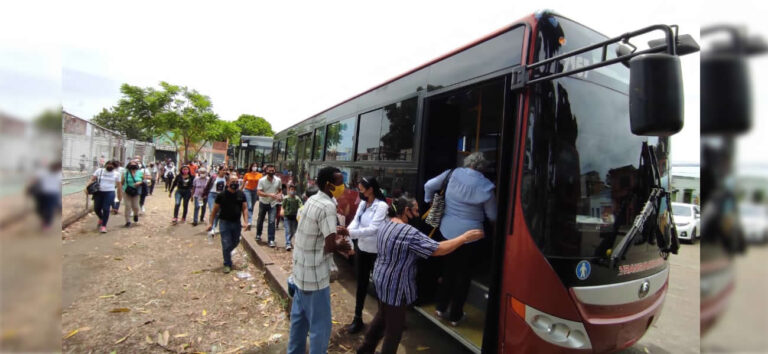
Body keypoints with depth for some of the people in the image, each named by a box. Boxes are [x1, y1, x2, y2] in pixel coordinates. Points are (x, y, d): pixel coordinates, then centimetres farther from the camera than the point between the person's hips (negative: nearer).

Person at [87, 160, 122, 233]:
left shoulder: (116, 174, 5)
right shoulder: (99, 171, 5)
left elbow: (119, 185, 9)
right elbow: (92, 180, 1)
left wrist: (120, 195, 10)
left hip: (109, 193, -2)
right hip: (99, 192, 2)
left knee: (106, 209, -7)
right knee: (96, 208, 6)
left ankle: (104, 226, 3)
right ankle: (101, 218, 39)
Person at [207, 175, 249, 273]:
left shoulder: (241, 194, 0)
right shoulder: (221, 195, -7)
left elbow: (245, 208, -2)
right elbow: (214, 209, -2)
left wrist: (245, 222, -13)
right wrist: (211, 223, -4)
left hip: (236, 222, 3)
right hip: (224, 222, -3)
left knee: (235, 242, 17)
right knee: (226, 244, -3)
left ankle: (227, 253, 47)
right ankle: (227, 264, 12)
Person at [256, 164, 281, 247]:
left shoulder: (278, 180, -6)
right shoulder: (262, 180, -13)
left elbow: (279, 190, 10)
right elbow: (259, 192, -20)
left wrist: (279, 194, -12)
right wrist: (269, 195, -33)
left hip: (272, 203, 0)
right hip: (263, 203, 0)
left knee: (272, 221, -11)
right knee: (260, 220, 17)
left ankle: (271, 240, -6)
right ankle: (258, 235, 41)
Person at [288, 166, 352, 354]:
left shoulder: (313, 200, 5)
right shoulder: (328, 206, -23)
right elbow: (330, 246, -26)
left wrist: (335, 237, 6)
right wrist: (341, 245, -6)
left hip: (301, 270, 9)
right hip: (314, 275, -9)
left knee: (299, 318, 23)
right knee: (320, 326, 5)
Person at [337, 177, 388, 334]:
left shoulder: (382, 206, -21)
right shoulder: (362, 203, 1)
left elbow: (373, 229, -28)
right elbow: (356, 221, -5)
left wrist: (349, 232, -35)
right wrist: (346, 231, -25)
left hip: (376, 252, -6)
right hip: (362, 248, 6)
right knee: (361, 284, 16)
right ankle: (358, 318, 31)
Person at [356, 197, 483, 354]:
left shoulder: (385, 225, 2)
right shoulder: (408, 233, -27)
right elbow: (439, 249, -28)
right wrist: (465, 237, -19)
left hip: (381, 279, 10)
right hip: (394, 286, -10)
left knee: (382, 315, 28)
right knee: (394, 327, 10)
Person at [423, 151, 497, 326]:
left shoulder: (452, 174, -5)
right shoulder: (485, 186, -9)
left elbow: (429, 185, 4)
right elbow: (493, 216, 0)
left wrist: (428, 201, 20)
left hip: (447, 232, 3)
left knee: (448, 270, 20)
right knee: (463, 274, 12)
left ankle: (441, 308, 31)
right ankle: (455, 316, 22)